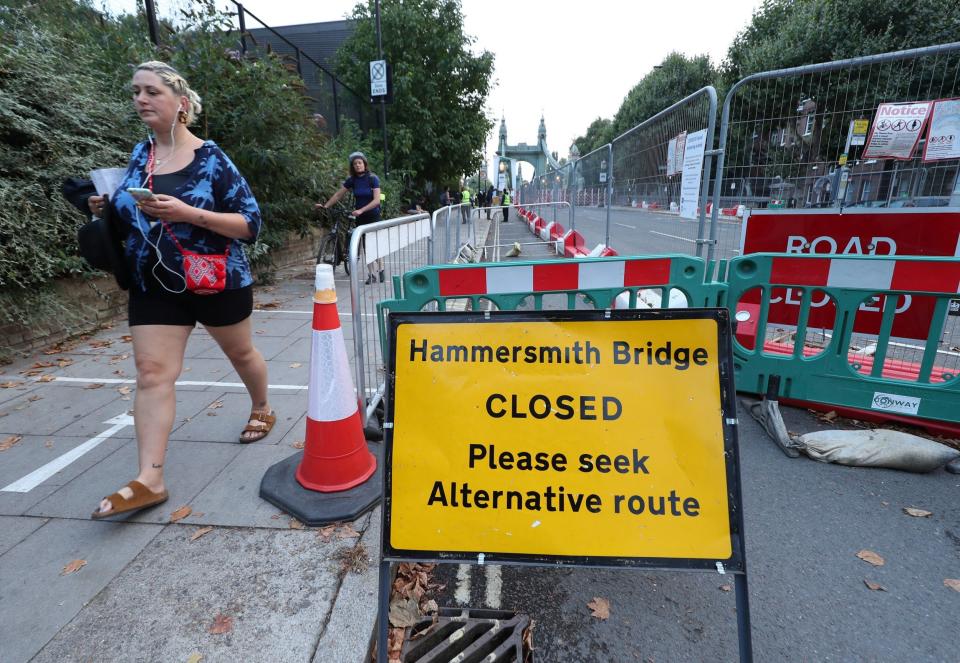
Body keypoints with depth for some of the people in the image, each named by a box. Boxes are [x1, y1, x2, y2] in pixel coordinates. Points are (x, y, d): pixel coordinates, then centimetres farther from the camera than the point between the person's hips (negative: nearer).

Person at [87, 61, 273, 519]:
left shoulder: (211, 158, -9)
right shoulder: (140, 155, 8)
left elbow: (251, 223, -14)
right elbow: (132, 214, 21)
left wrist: (187, 213, -25)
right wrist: (106, 209, -2)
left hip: (218, 283, -4)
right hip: (153, 287, 5)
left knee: (240, 352, 15)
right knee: (152, 374, -4)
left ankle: (262, 410, 43)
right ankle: (149, 480, -2)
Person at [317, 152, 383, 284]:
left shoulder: (373, 178, -11)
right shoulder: (352, 180, 1)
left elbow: (376, 200, -19)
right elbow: (338, 195, 6)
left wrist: (361, 210, -28)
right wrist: (325, 206, -4)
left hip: (373, 216, -3)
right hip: (360, 218, 4)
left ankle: (381, 270, 13)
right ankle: (371, 275, 8)